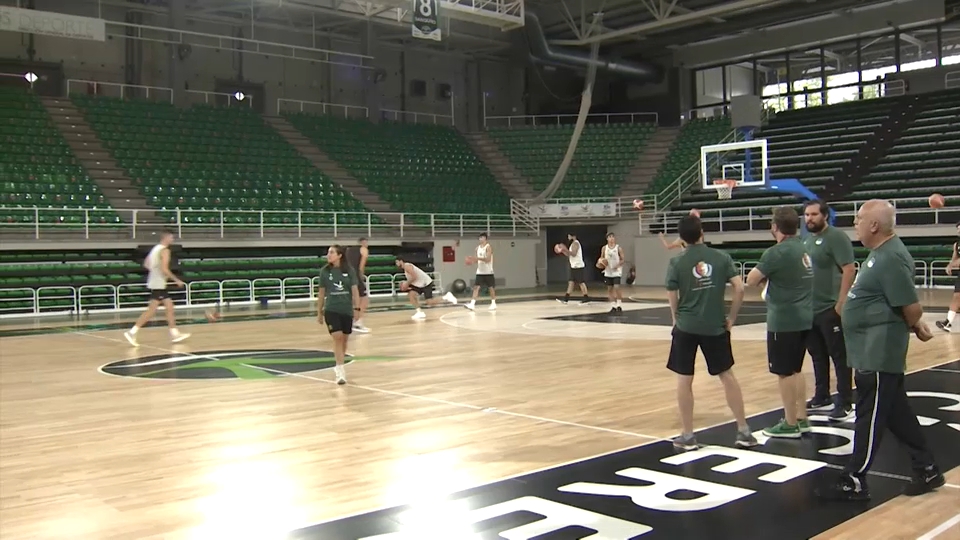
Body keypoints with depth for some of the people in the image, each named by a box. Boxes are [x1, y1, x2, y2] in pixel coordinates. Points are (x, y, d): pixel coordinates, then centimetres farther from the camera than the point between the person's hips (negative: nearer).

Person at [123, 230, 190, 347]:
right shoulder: (165, 250, -13)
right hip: (158, 284, -10)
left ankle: (174, 334, 14)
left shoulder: (156, 248, 15)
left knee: (169, 307, 11)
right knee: (151, 311, -9)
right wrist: (176, 280, -13)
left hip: (156, 283, 10)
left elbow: (146, 264, 18)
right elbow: (164, 269, -21)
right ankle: (132, 332, -9)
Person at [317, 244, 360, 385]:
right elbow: (321, 293, 5)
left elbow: (355, 290, -2)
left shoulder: (349, 270, -3)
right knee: (337, 338, -12)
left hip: (347, 310, 1)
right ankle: (340, 371, -10)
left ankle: (339, 366, 30)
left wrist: (357, 308, -10)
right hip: (331, 310, -1)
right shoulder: (325, 271, -2)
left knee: (344, 339, 11)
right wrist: (319, 312, 7)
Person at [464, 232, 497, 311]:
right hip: (480, 271, 6)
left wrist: (478, 258, -29)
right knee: (476, 287, -4)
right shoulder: (478, 247, 11)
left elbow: (488, 259, -21)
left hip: (488, 272, -6)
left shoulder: (488, 247, -11)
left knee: (491, 288, 4)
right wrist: (473, 260, -4)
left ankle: (493, 304, 16)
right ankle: (472, 304, -10)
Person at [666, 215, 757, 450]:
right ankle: (744, 431, 18)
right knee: (727, 376, 14)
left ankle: (688, 435, 11)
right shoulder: (721, 257, -1)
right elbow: (739, 288, -6)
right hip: (716, 326, 2)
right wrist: (731, 318, 5)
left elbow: (672, 299, -3)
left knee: (684, 380, 7)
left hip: (686, 327, -2)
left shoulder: (676, 262, -6)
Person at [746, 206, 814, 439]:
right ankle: (801, 419, 24)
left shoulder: (776, 253, -16)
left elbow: (751, 280, -12)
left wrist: (763, 274, 6)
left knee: (784, 373, 2)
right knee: (795, 370, 19)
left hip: (784, 320, -9)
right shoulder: (803, 250, 10)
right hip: (803, 318, 9)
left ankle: (790, 424, 9)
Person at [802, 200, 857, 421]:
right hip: (810, 309, 8)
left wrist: (841, 302, -22)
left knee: (839, 357, -2)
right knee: (818, 356, 16)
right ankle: (821, 397, 28)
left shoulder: (836, 237, -11)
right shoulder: (807, 239, 14)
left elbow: (849, 270, -18)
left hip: (830, 309, -8)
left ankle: (845, 404, 4)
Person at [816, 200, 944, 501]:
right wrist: (915, 325, 9)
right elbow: (908, 308, 21)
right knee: (897, 414, 17)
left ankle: (854, 482, 8)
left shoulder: (892, 258, -21)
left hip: (879, 354, -10)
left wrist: (914, 327, 0)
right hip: (874, 351, 10)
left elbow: (912, 308, -19)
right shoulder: (880, 253, 12)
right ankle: (926, 471, 29)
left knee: (870, 417, -1)